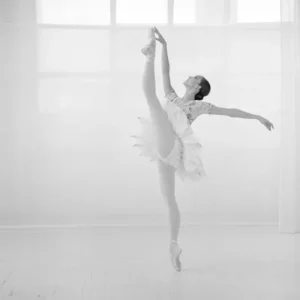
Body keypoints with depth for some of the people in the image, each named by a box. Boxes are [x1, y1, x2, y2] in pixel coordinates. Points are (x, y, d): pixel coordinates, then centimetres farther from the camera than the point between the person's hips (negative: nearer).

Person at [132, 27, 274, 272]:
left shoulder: (200, 106, 8)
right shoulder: (173, 98, 24)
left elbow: (231, 112, 11)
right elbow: (166, 71, 20)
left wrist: (257, 117, 10)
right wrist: (165, 45, 13)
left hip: (172, 148, -6)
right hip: (165, 152, 6)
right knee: (169, 199, 6)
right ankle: (174, 246, 13)